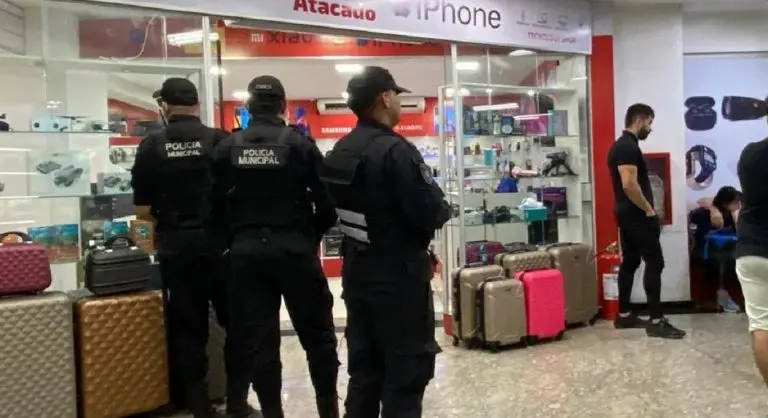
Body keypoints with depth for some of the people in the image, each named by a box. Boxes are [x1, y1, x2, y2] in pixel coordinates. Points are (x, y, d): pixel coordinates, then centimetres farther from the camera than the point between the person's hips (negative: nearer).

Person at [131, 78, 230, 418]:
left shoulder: (152, 146, -3)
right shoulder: (220, 141, -6)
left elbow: (142, 211, -3)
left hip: (175, 245, 1)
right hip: (216, 242, -1)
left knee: (186, 326, 11)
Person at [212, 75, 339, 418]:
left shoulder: (227, 148, 2)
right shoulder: (300, 144, -5)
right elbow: (327, 201, -6)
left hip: (246, 251, 2)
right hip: (294, 249, -2)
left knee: (256, 337, 9)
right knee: (317, 334, 10)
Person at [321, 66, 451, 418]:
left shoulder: (339, 151, 7)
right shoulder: (395, 150, -19)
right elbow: (430, 214, -20)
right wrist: (444, 206, 0)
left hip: (357, 272, 8)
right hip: (398, 275, -8)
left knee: (364, 369, 17)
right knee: (407, 371, 4)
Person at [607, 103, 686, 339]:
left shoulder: (621, 145, 16)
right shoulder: (629, 147, -16)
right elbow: (629, 185, -26)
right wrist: (649, 209, -16)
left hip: (628, 214, 11)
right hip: (637, 216, -11)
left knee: (630, 262, 12)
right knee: (655, 263, -8)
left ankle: (624, 315, 18)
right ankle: (656, 321, -6)